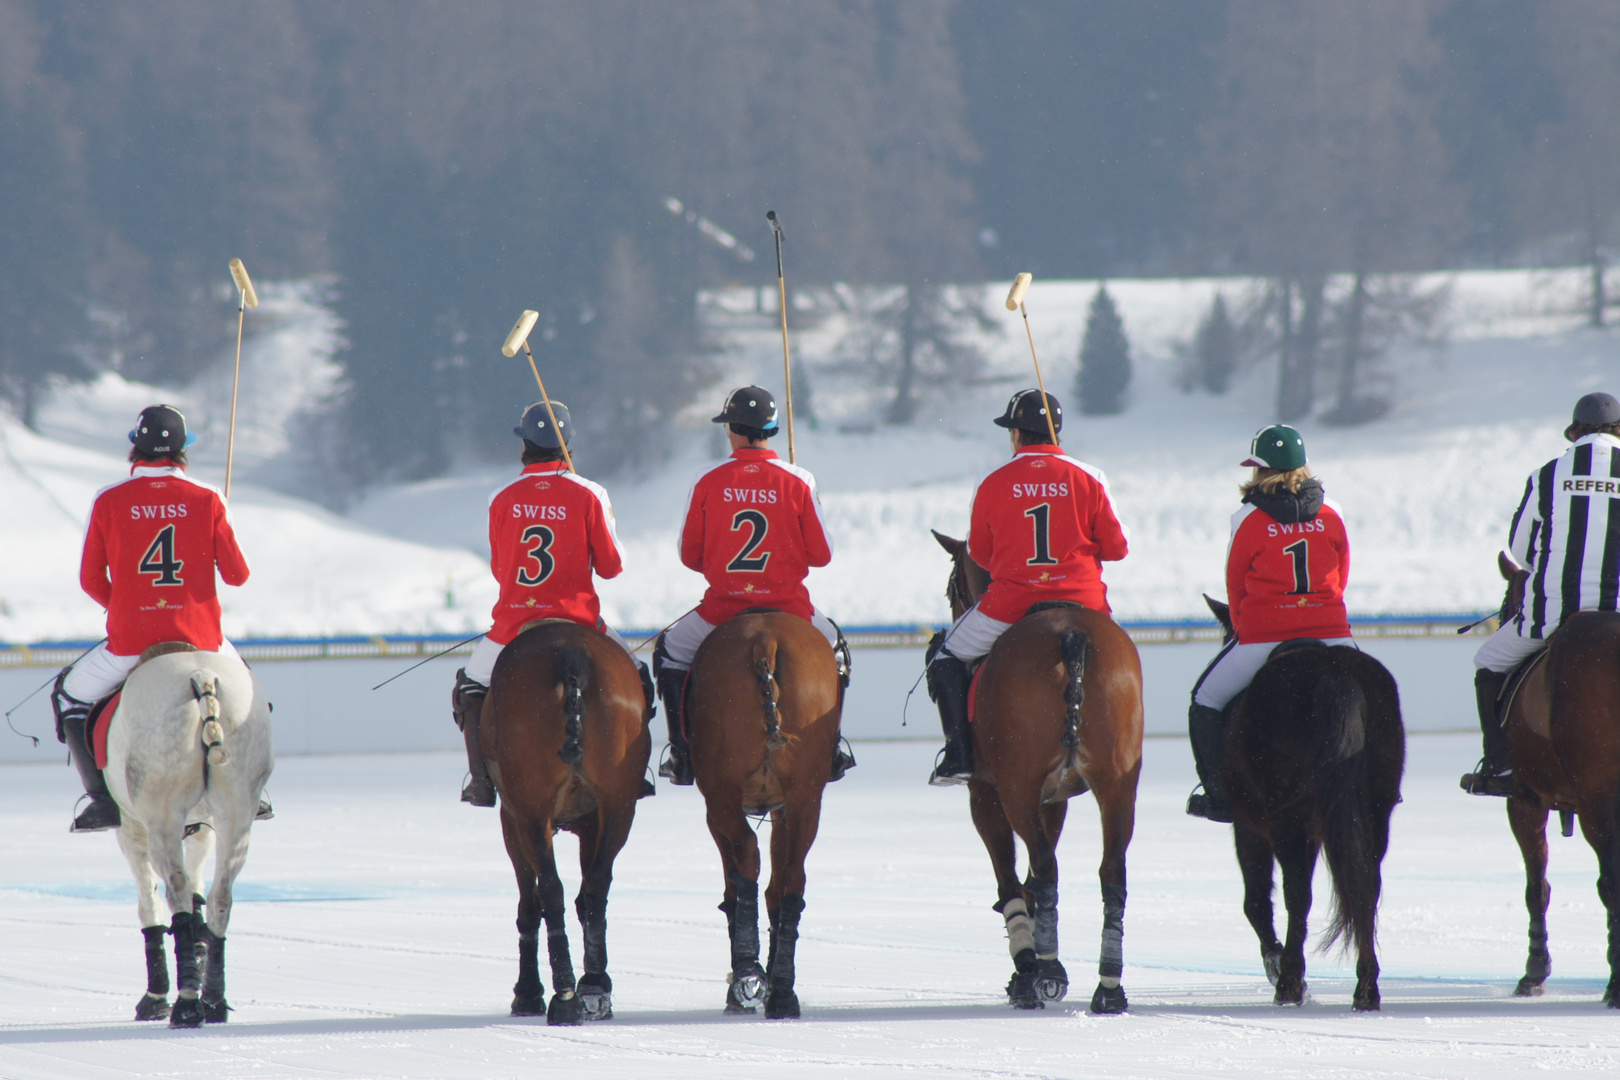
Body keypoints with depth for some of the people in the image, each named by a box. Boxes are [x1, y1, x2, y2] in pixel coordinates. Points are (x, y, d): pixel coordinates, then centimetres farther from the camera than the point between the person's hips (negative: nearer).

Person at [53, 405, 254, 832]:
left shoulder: (109, 501, -3)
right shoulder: (206, 500, -2)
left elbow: (90, 579, 3)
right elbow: (237, 575, 2)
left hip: (129, 639, -2)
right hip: (200, 638, 2)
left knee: (71, 695, 22)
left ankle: (102, 797, 7)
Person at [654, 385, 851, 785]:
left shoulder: (708, 482, -5)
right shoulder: (798, 482, -5)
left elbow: (689, 554, 3)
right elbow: (821, 555, -1)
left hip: (723, 603, 0)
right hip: (788, 603, 0)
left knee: (671, 651, 26)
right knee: (832, 645, 31)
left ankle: (683, 757, 18)